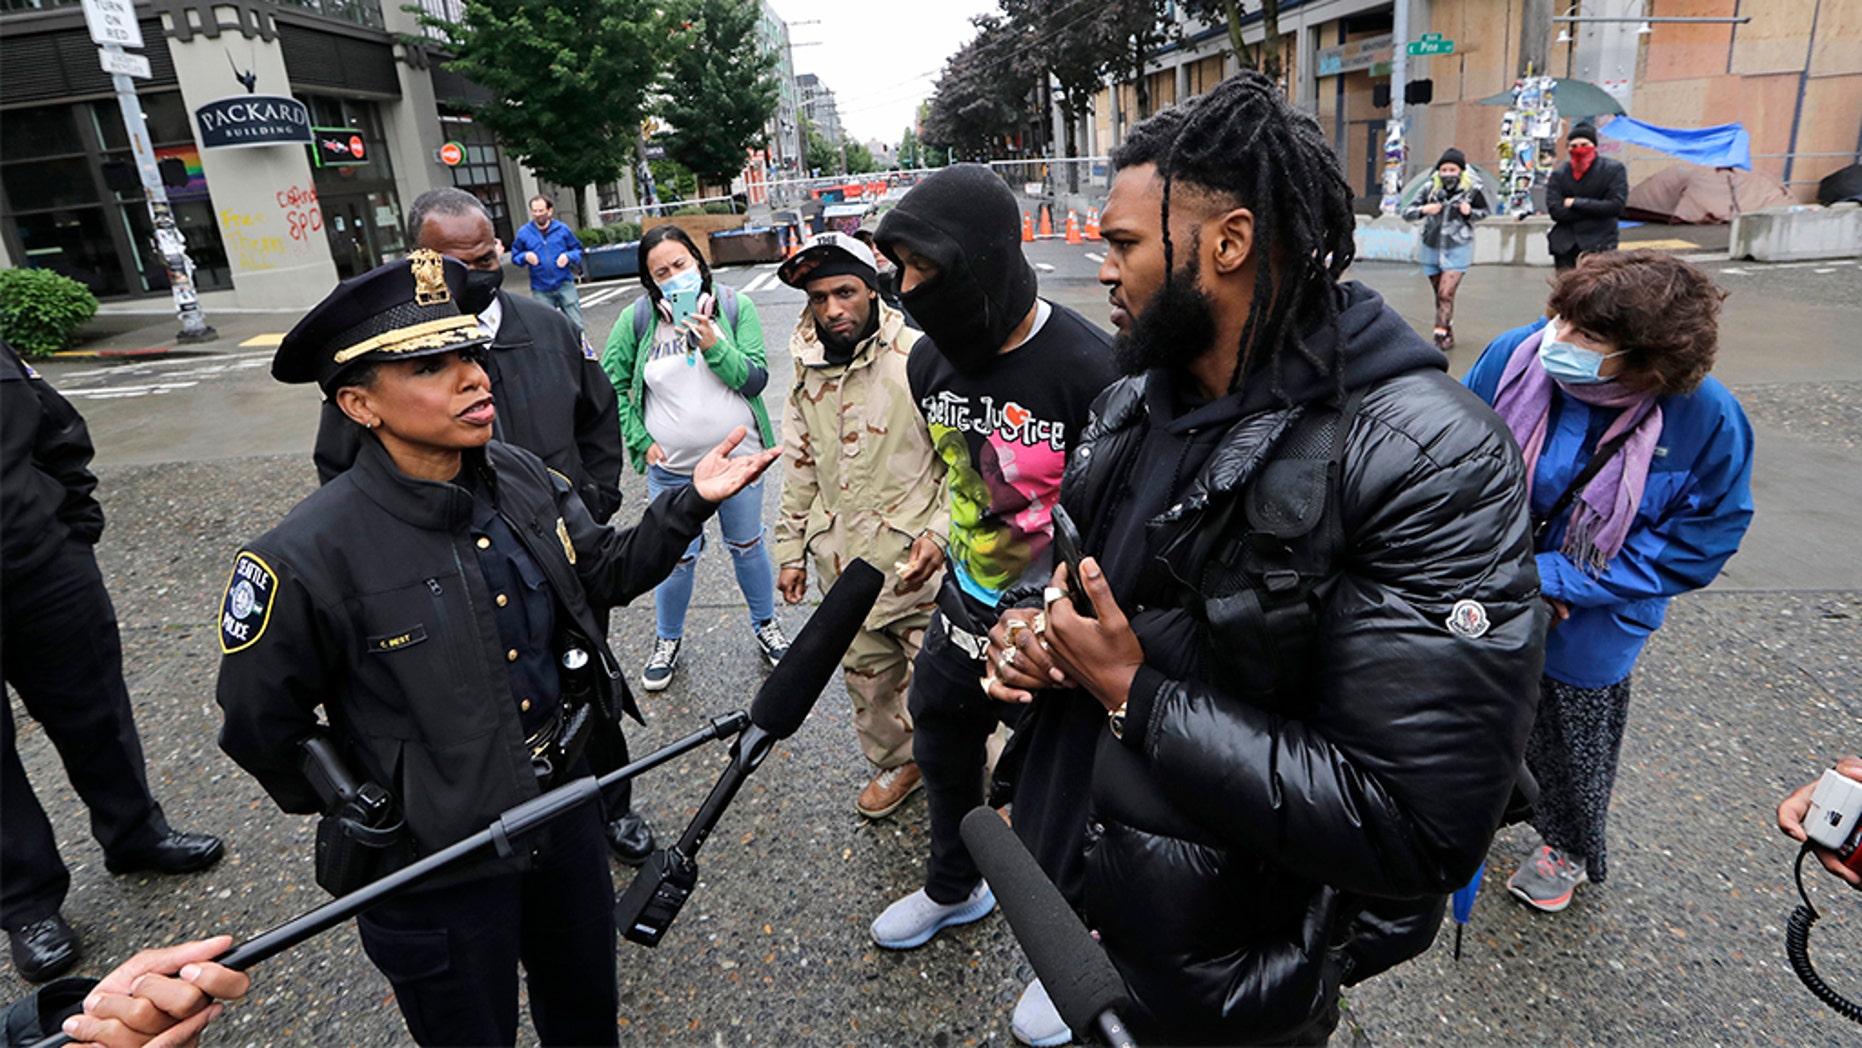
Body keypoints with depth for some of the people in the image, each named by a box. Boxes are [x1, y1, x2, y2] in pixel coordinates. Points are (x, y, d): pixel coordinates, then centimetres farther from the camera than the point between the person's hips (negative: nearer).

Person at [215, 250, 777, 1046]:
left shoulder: (521, 479, -8)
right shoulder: (306, 559, -26)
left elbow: (604, 573, 5)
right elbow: (261, 726, -11)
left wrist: (690, 502, -7)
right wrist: (360, 812, -1)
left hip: (563, 806, 5)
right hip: (432, 867, -5)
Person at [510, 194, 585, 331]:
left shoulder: (562, 229, 1)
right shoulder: (523, 233, 2)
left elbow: (578, 249, 10)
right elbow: (515, 256, 11)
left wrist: (568, 256, -11)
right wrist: (525, 257, -11)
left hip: (564, 285, -1)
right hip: (541, 291, 1)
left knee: (577, 324, 0)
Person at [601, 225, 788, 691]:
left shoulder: (735, 307, -5)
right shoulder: (637, 318, -6)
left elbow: (756, 379, -9)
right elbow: (610, 386, 2)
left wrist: (713, 346, -22)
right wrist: (641, 441, -4)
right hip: (671, 467, 0)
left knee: (747, 546, 16)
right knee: (678, 558, 9)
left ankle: (765, 625, 38)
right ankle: (667, 639, 33)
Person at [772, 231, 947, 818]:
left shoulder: (918, 360, -14)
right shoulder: (808, 371, 5)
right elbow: (800, 468, 14)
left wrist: (939, 532, -20)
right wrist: (791, 551, 15)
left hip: (917, 565, -5)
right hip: (845, 568, 6)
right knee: (867, 676, 20)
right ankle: (895, 763, 44)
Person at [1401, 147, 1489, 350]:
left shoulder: (1474, 189, -8)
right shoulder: (1430, 188, -5)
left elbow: (1486, 211, 9)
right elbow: (1406, 212, -3)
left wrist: (1470, 212, -13)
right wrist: (1423, 209, -23)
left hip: (1458, 249, -3)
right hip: (1431, 248, 3)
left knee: (1446, 294, -14)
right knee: (1440, 295, 12)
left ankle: (1440, 338, -13)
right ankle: (1449, 336, 27)